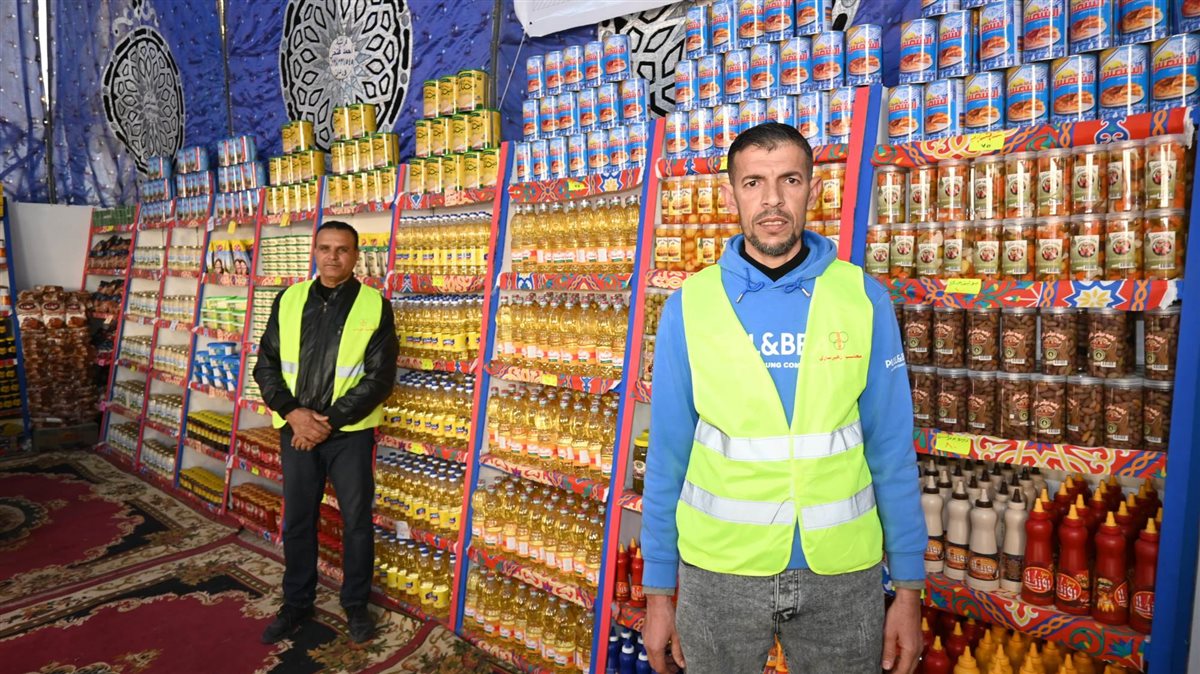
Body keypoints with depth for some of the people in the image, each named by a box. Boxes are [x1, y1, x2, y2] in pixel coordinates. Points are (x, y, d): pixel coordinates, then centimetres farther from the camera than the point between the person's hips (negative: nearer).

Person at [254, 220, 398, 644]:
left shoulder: (375, 305, -6)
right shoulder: (288, 300, 4)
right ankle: (297, 604, 32)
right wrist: (292, 412, -11)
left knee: (357, 521, 8)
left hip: (350, 432, -3)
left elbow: (380, 378, -10)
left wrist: (329, 420, -13)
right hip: (296, 429, 3)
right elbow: (266, 365, 4)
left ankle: (356, 605, 27)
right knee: (296, 521, 14)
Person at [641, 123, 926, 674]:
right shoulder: (689, 306, -6)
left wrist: (909, 588, 0)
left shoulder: (864, 299, -5)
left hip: (842, 571, 1)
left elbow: (892, 453, -1)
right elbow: (667, 457, -3)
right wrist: (658, 591, 0)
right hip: (717, 570, 0)